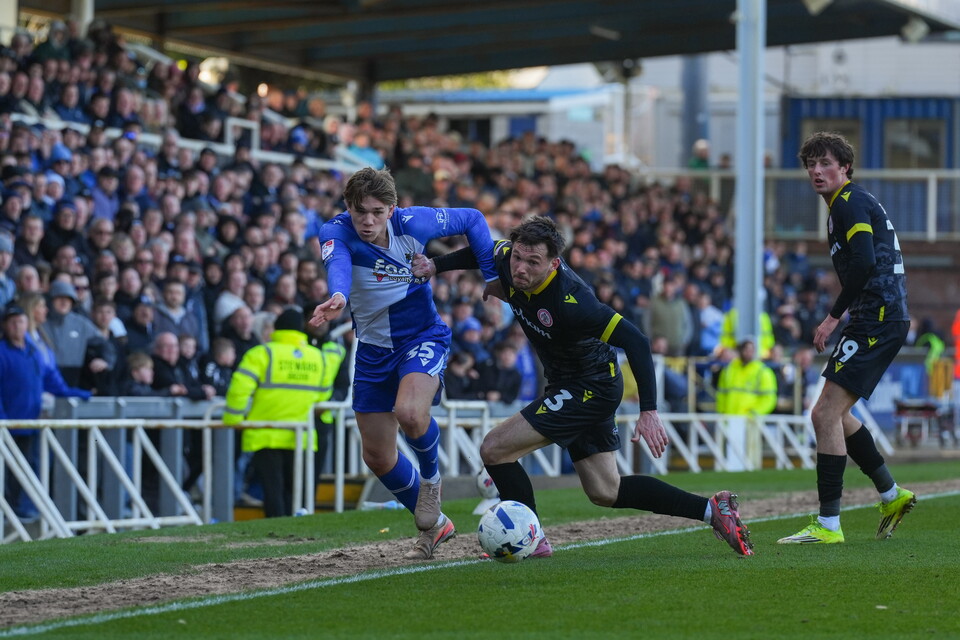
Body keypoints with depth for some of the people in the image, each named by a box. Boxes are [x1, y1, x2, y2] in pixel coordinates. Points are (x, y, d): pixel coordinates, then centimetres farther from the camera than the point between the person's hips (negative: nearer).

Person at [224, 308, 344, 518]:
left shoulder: (261, 354, -8)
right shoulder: (320, 358, 8)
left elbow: (240, 388, -16)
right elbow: (322, 394, 19)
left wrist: (232, 420, -6)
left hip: (265, 437, -4)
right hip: (300, 438, 4)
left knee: (272, 489, -3)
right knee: (292, 490, 14)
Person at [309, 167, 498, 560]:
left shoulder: (413, 224, -17)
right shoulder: (336, 233, -20)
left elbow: (472, 220, 1)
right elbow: (337, 265, -45)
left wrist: (492, 275, -5)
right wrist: (338, 297, -66)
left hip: (423, 337, -3)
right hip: (373, 348, 3)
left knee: (409, 413, -32)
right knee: (377, 457, 6)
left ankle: (430, 479, 2)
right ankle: (433, 525, 30)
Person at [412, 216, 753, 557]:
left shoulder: (570, 301, -33)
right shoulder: (509, 263, -12)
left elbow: (636, 341, -32)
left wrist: (649, 411, -35)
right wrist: (435, 265, 2)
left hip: (591, 388, -9)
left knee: (494, 450, -12)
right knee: (606, 492, 13)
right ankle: (711, 510, 18)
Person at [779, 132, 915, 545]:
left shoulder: (850, 202, -9)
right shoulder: (850, 204, 23)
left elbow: (863, 262, -22)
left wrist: (834, 316, -17)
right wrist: (844, 316, 20)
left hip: (877, 320, -11)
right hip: (884, 319, 11)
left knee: (827, 414, -13)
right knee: (830, 414, 17)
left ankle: (829, 524, -14)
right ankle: (891, 495, 24)